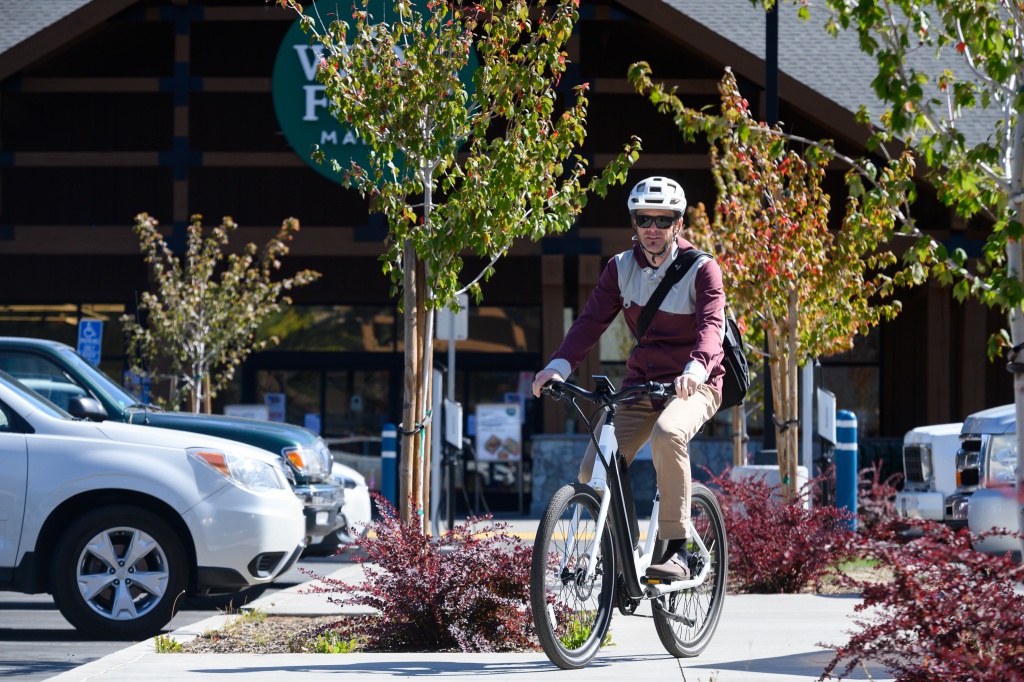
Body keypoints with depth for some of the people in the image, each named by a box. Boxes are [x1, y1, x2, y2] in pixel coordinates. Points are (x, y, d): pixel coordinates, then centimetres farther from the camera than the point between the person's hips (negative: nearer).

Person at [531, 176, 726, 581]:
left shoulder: (701, 270, -10)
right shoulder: (622, 268, 2)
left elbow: (711, 325, -26)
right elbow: (592, 319, -7)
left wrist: (695, 370, -47)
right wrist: (559, 365, -24)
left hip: (693, 386, -5)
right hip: (640, 384, 5)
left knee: (667, 433, -38)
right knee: (593, 473, -13)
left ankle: (677, 550, -32)